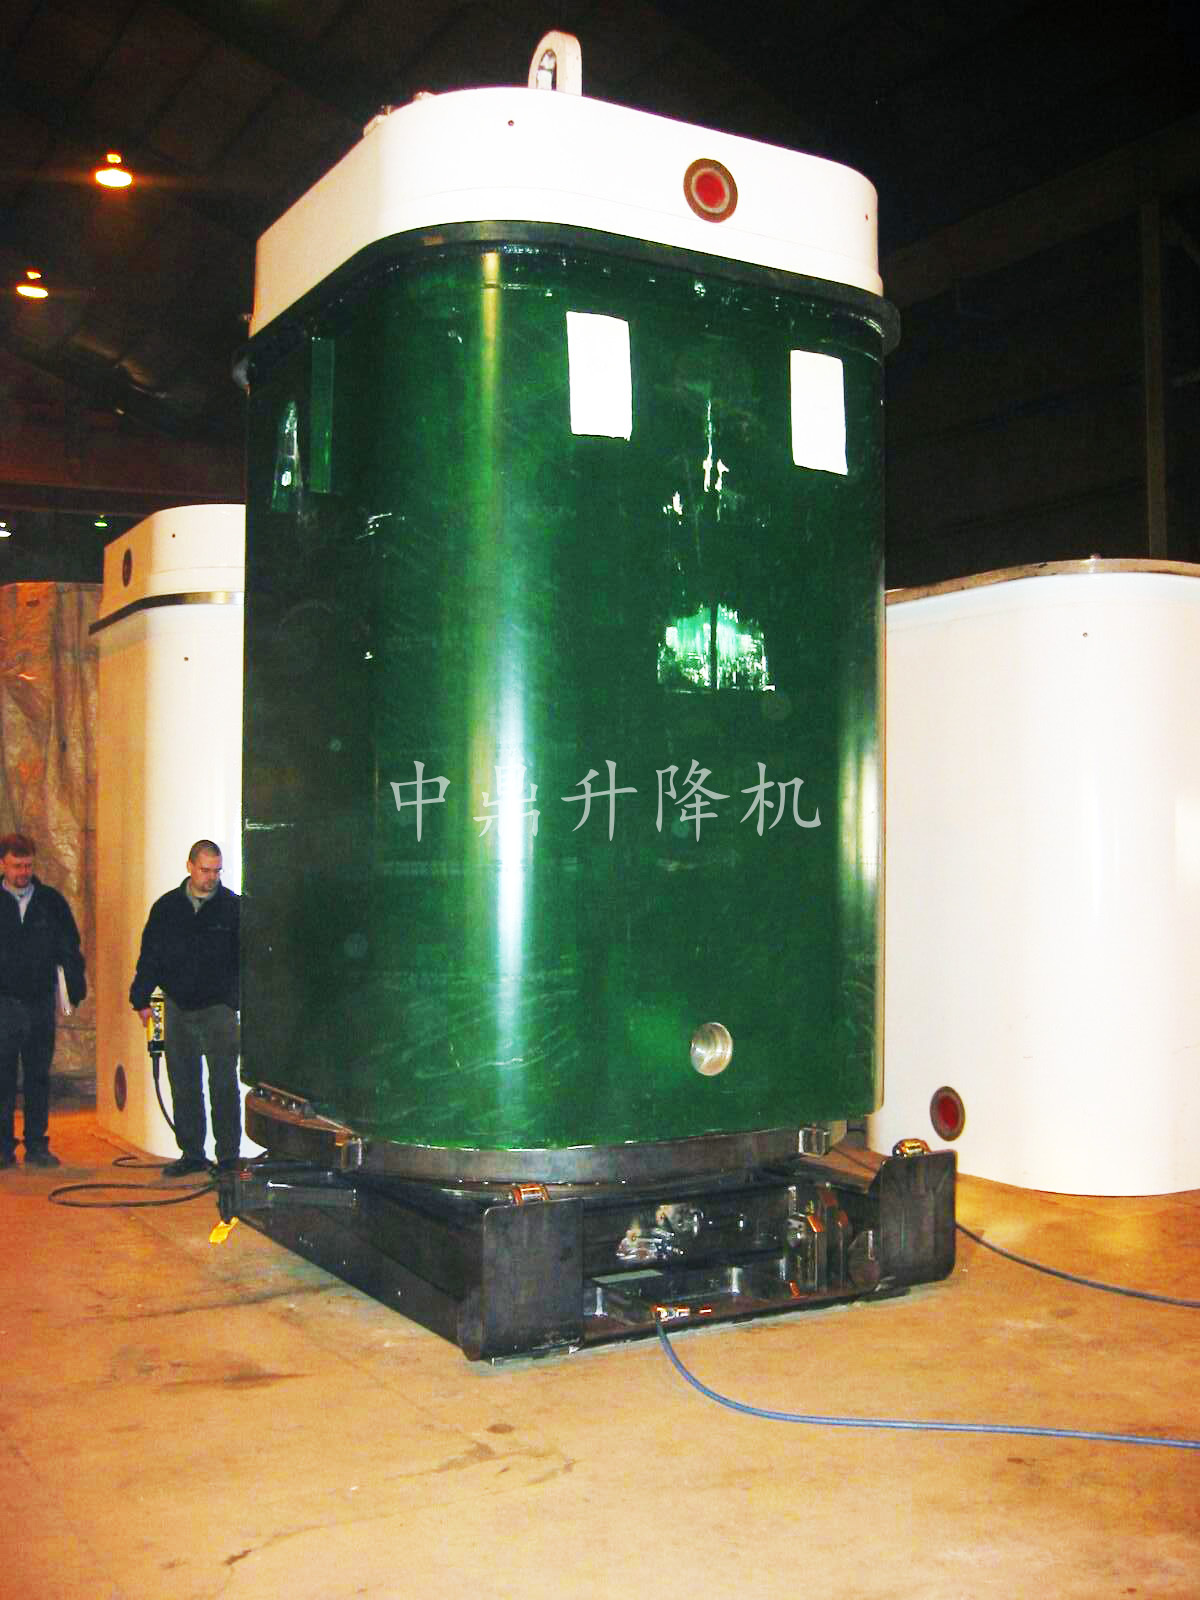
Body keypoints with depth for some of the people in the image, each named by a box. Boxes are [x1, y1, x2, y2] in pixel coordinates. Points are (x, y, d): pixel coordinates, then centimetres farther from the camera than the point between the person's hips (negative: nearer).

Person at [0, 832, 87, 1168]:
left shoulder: (51, 900, 7)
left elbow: (70, 948, 11)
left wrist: (76, 987, 3)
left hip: (41, 1001, 2)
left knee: (39, 1077, 8)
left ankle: (36, 1146, 14)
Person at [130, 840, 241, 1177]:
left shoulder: (234, 906, -1)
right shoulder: (166, 907, 7)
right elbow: (149, 956, 11)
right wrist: (141, 999, 4)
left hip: (219, 1008, -3)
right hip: (178, 1007, 3)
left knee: (224, 1085, -2)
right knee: (183, 1084, 9)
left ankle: (228, 1156, 5)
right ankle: (191, 1154, 18)